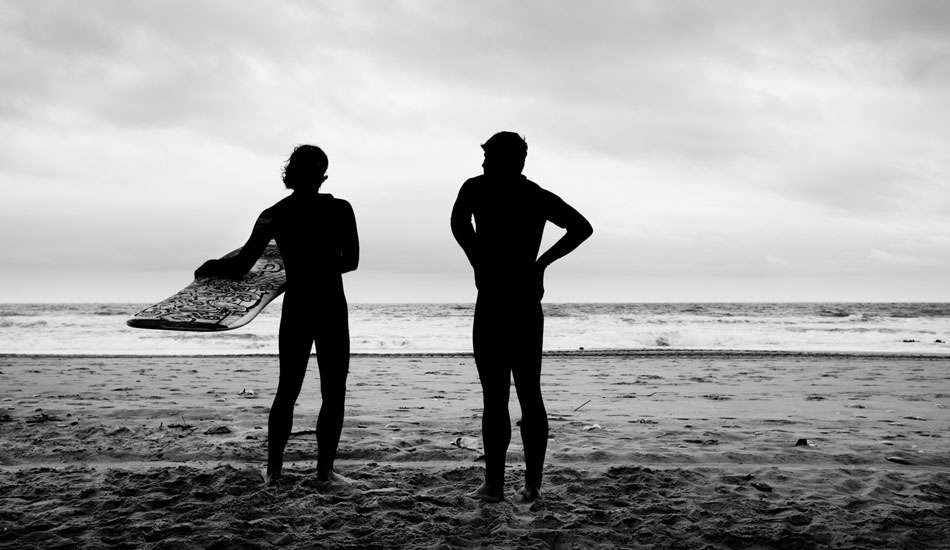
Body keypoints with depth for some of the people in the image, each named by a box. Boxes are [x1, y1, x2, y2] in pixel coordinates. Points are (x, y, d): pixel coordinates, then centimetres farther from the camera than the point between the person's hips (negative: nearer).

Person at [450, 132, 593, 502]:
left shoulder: (476, 188, -1)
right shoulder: (540, 197, 12)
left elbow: (459, 222, -15)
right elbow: (582, 227, 10)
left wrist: (480, 266, -8)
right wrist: (542, 261, 7)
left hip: (492, 303, -4)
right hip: (528, 303, 5)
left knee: (495, 398, -3)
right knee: (530, 395, 7)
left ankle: (494, 484, 0)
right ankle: (532, 484, 10)